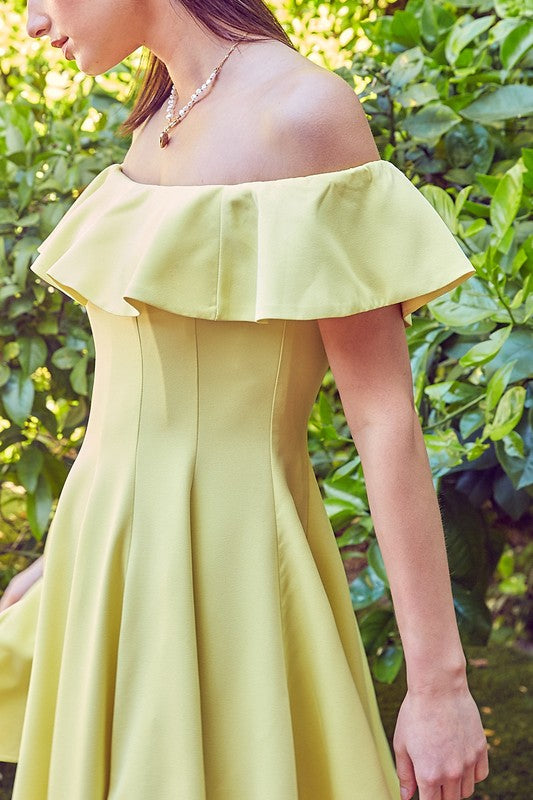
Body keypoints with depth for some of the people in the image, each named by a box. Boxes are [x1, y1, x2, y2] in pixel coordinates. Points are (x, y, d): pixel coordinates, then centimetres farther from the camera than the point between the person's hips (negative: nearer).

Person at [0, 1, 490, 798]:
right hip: (123, 571, 8)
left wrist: (439, 682, -13)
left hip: (227, 576, -8)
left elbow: (385, 411, -16)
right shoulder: (158, 127, 9)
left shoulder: (307, 111, -15)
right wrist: (64, 560, 21)